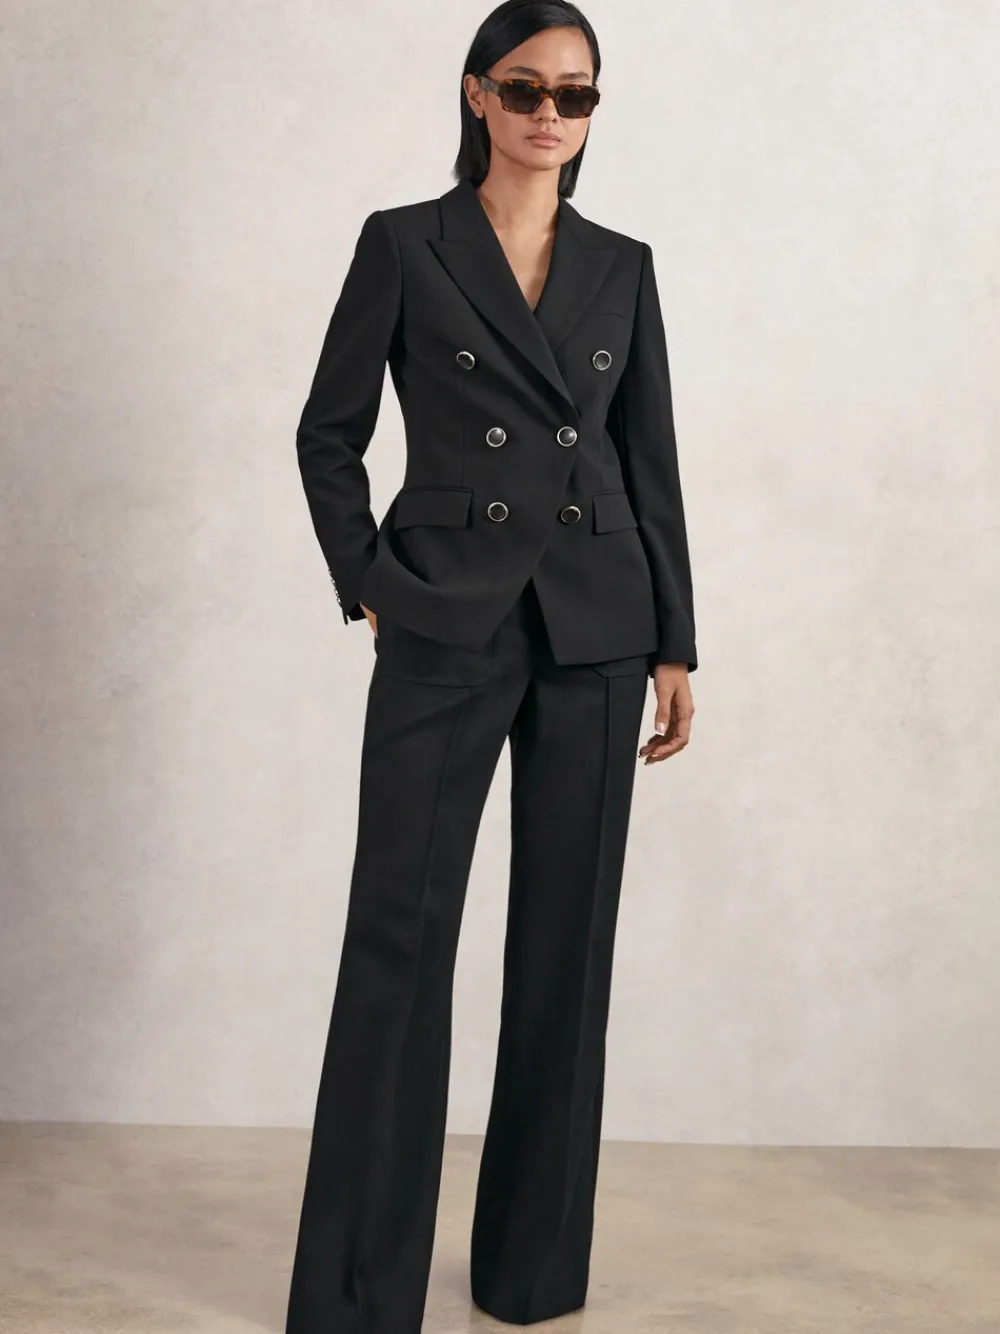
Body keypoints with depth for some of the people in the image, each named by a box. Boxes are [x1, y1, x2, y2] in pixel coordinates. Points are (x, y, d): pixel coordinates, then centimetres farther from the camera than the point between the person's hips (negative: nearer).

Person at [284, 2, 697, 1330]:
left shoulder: (622, 266, 11)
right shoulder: (403, 244, 2)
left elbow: (651, 462, 10)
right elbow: (329, 433, 5)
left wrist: (674, 647, 7)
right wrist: (367, 587, -2)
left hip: (595, 630, 4)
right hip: (446, 625, -3)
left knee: (568, 934, 7)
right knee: (399, 933, -5)